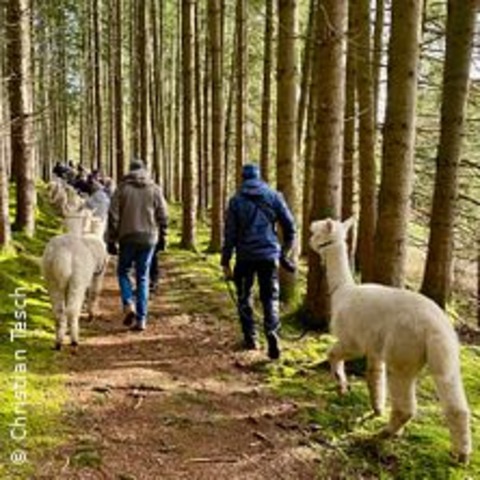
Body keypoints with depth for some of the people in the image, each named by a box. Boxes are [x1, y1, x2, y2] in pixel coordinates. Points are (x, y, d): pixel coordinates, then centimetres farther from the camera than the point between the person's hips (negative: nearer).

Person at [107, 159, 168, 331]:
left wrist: (111, 240, 3)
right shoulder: (154, 189, 3)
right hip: (148, 238, 2)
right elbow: (163, 215, 4)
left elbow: (113, 216, -3)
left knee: (123, 271, 17)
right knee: (143, 277, 8)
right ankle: (141, 319, 6)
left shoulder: (123, 188, -1)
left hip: (127, 237, -1)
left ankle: (128, 304, -5)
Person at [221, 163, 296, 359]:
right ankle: (272, 335, -14)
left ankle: (250, 337, 18)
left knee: (244, 296, 16)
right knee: (270, 298, 6)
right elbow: (290, 225, 3)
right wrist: (286, 249, 17)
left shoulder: (236, 200, 0)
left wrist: (225, 262, 1)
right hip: (269, 255, 1)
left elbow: (230, 234, -3)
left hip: (245, 256, -1)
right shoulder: (273, 196, 4)